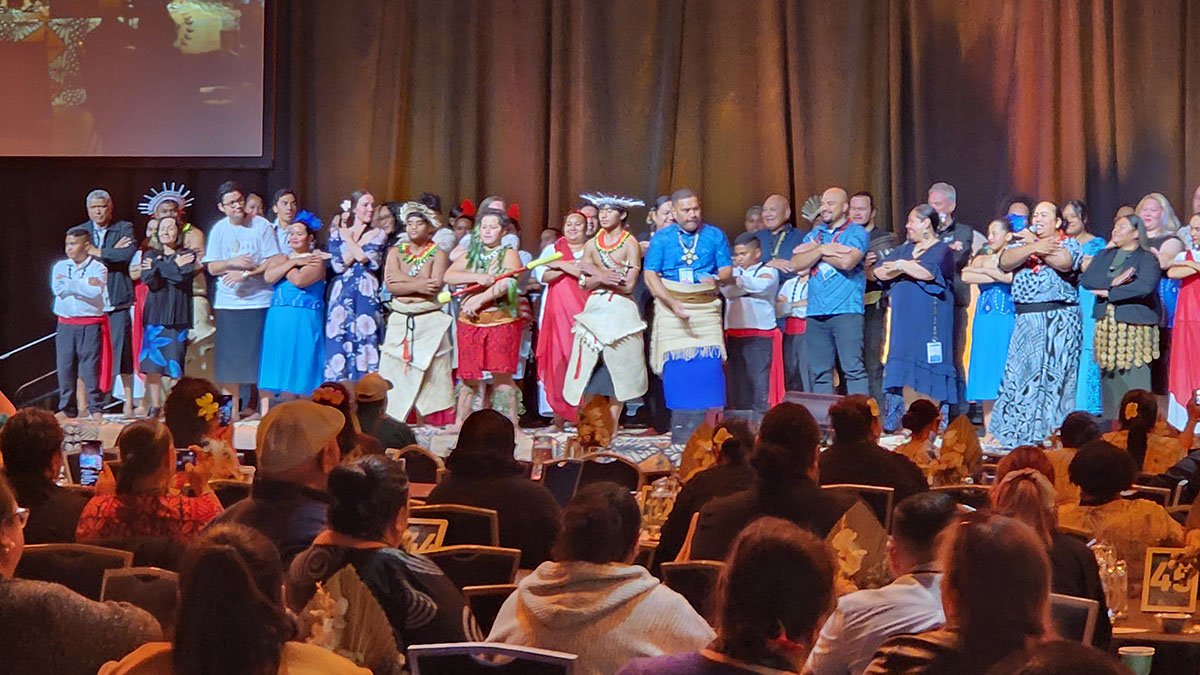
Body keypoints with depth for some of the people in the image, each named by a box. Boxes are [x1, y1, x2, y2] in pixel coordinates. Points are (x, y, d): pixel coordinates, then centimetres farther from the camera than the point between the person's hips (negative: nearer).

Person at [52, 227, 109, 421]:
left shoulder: (98, 268, 0)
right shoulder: (60, 267, 11)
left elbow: (95, 292, -17)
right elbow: (57, 289, -7)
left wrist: (69, 284, -10)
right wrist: (85, 285, -11)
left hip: (91, 325, -3)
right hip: (66, 323, 3)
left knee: (91, 367, -4)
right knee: (65, 366, 2)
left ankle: (95, 408, 2)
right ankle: (67, 407, 11)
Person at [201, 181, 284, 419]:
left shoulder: (261, 226, 0)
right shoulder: (218, 230, 8)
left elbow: (272, 263, -4)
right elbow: (212, 268, 5)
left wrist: (246, 274, -16)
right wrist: (233, 262, -14)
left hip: (259, 299, -2)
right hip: (228, 302, 2)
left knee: (262, 357, -4)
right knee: (229, 357, 3)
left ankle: (265, 409, 1)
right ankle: (230, 411, 10)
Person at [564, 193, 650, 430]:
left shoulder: (630, 244, -3)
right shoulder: (592, 244, 10)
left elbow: (628, 285, -10)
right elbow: (584, 283, 5)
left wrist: (598, 274, -7)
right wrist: (603, 278, -14)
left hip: (621, 311, -4)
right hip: (594, 310, 4)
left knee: (619, 368, -2)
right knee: (590, 367, -2)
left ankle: (612, 425, 3)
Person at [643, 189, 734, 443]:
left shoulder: (714, 236, 11)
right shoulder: (662, 238, 6)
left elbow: (727, 270, 9)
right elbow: (650, 276, 0)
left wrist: (717, 279, -15)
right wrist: (673, 303, -12)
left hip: (706, 306, 1)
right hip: (671, 307, -1)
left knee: (708, 363, -10)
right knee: (676, 365, -7)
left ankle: (697, 429, -3)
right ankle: (679, 431, -1)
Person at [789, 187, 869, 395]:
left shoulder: (856, 233, 3)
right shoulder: (814, 235, 20)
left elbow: (847, 261, -15)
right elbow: (796, 263, 7)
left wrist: (816, 251, -1)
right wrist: (823, 250, -6)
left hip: (846, 312, -5)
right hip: (816, 313, 5)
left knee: (853, 368, -11)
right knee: (820, 371, 4)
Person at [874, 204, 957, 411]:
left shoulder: (943, 251, 0)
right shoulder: (905, 249, 20)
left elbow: (928, 272, -19)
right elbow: (880, 272, 7)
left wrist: (902, 265, -5)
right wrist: (905, 267, -8)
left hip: (929, 323, -6)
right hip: (904, 322, 6)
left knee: (928, 382, -11)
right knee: (908, 379, 2)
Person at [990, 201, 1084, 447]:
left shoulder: (1069, 244, 5)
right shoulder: (1022, 241, 15)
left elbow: (1064, 262, -18)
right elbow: (1005, 261, -4)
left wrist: (1035, 245, -7)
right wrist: (1033, 247, -18)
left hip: (1059, 320, -4)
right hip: (1026, 321, 4)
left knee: (1053, 375, -7)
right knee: (1021, 374, 0)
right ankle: (1020, 437, 5)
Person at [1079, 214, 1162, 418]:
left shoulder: (1147, 259, 0)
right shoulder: (1104, 256, 17)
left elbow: (1144, 286, -18)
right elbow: (1085, 279, 2)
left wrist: (1109, 293, -12)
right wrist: (1113, 281, -14)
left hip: (1135, 328, -5)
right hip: (1106, 328, 6)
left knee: (1134, 384, -11)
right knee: (1109, 382, 5)